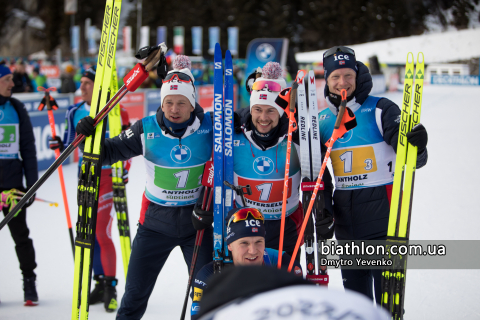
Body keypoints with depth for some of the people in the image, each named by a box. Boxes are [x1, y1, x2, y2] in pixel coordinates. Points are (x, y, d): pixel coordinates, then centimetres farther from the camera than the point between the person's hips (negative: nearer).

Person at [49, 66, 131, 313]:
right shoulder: (75, 112, 8)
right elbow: (71, 141, 17)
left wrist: (123, 170, -16)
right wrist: (59, 144, -3)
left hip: (108, 175, -7)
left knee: (102, 232, -11)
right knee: (89, 232, 10)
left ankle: (111, 287, -1)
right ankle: (100, 283, 22)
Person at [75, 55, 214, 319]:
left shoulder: (209, 126, -10)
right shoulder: (147, 129, -10)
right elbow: (110, 151, -1)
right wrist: (88, 136, -18)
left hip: (197, 219, 0)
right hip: (156, 221, 0)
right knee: (135, 296, 6)